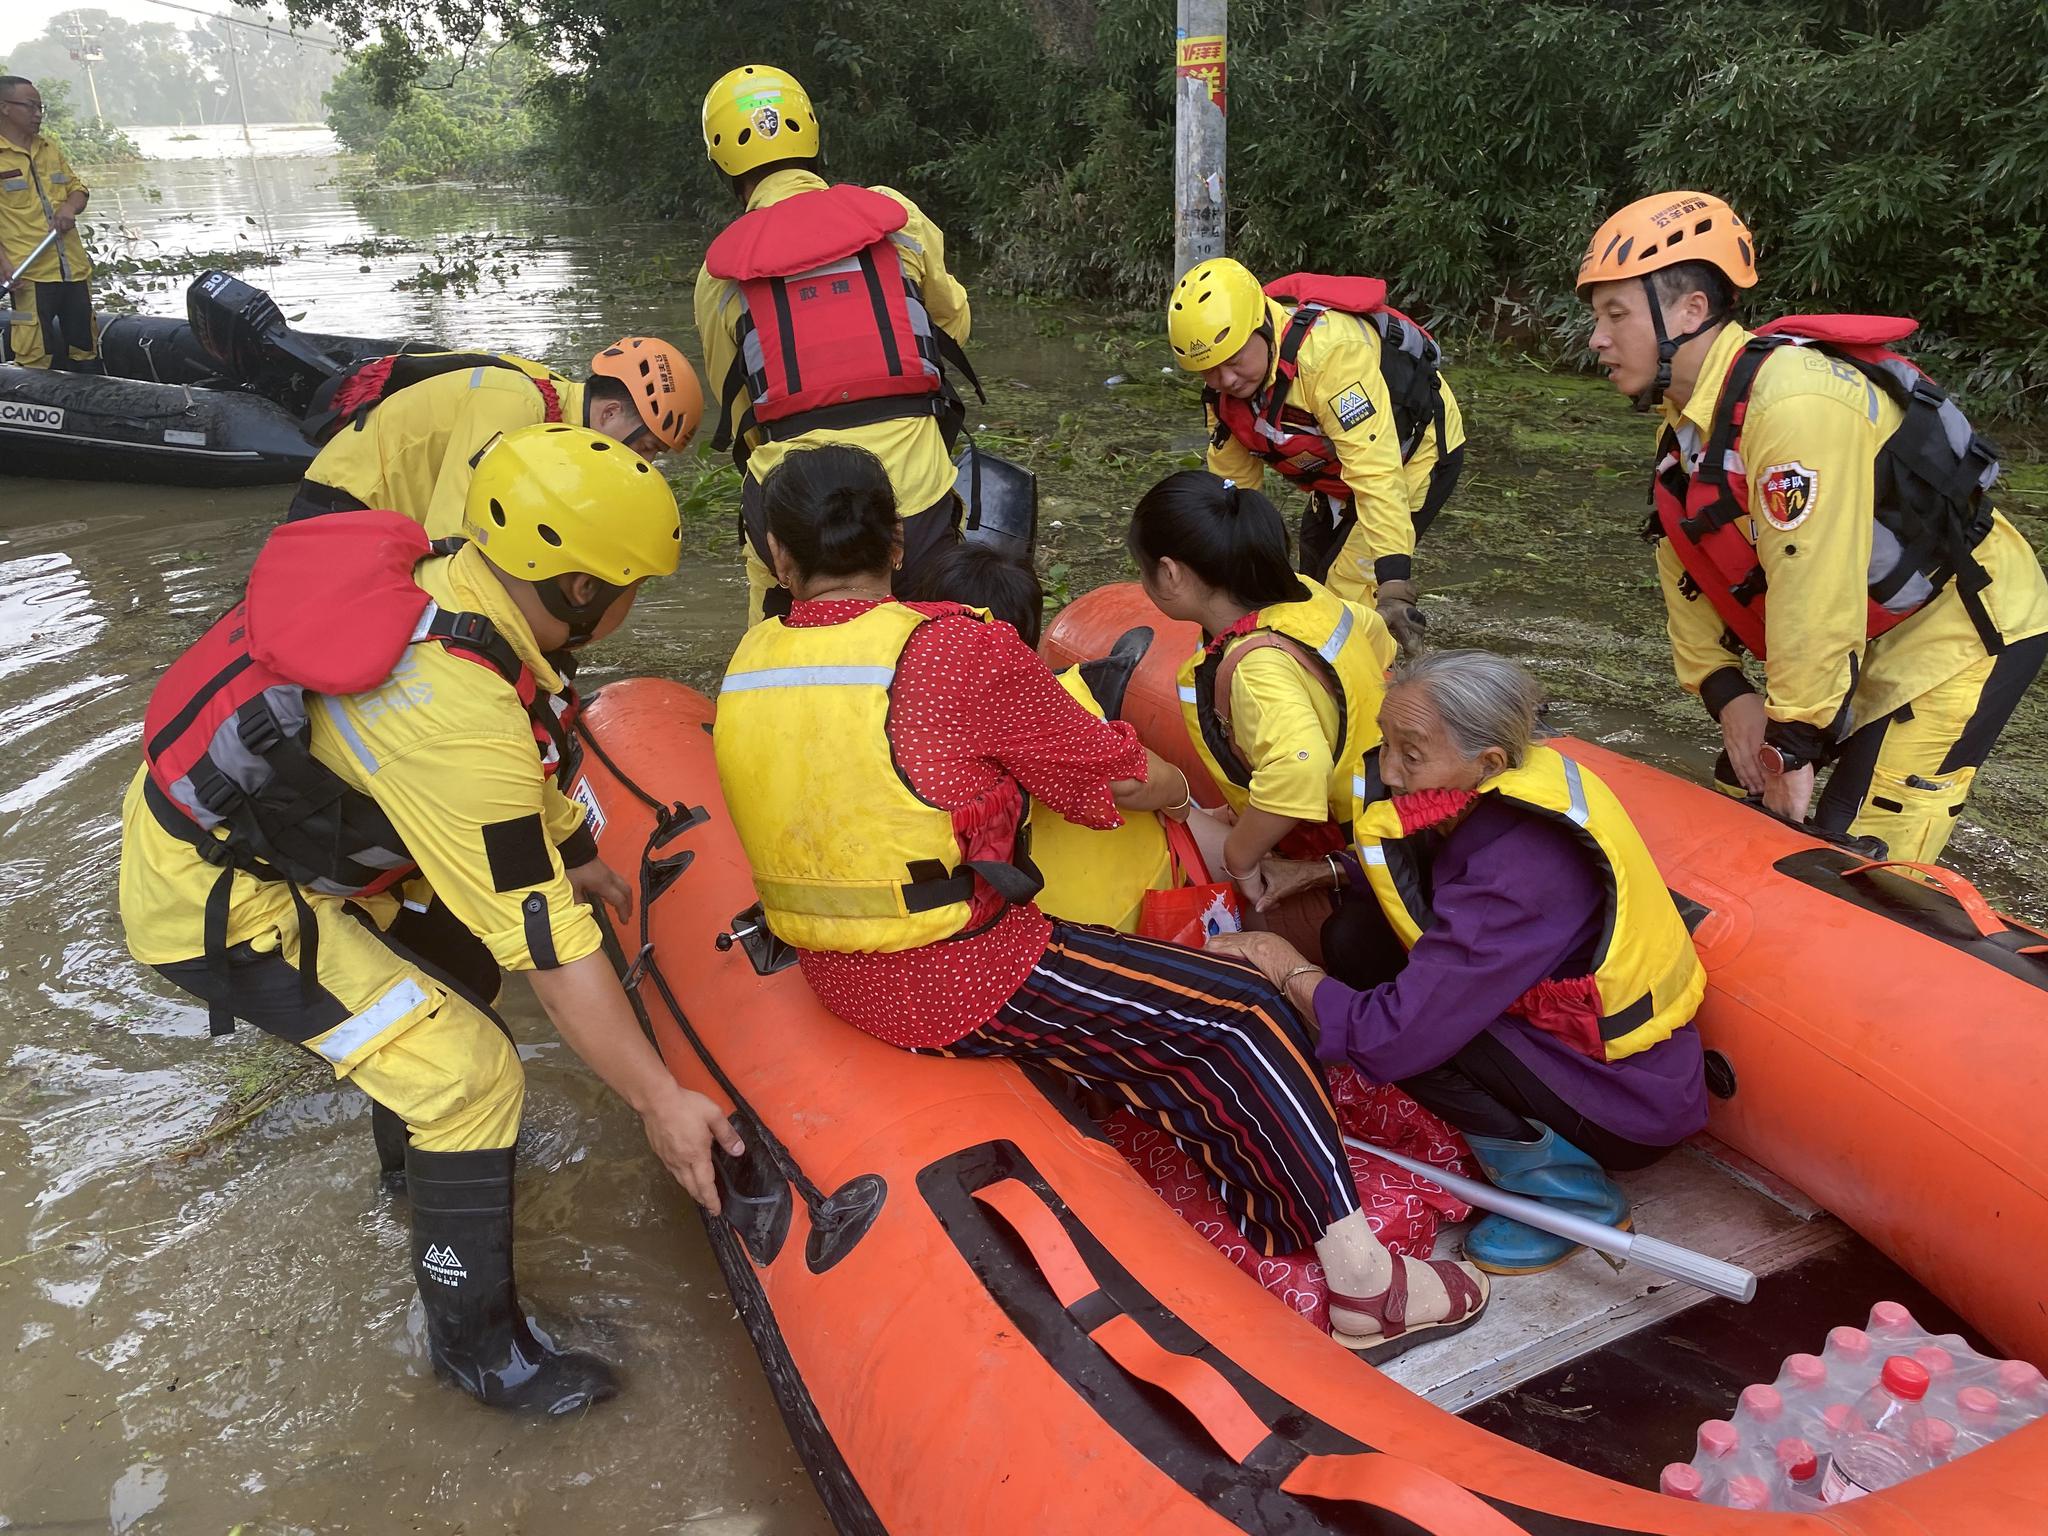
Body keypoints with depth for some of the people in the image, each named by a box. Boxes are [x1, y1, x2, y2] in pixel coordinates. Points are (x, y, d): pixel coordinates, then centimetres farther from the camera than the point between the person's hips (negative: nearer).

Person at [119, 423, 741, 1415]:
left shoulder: (437, 578, -8)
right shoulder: (459, 722, -34)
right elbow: (549, 948, -27)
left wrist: (573, 854, 25)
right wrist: (659, 1100, -18)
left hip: (212, 815, 9)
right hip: (216, 905, -9)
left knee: (460, 960, 22)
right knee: (470, 1078, -10)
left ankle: (425, 1151, 44)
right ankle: (478, 1348, 7)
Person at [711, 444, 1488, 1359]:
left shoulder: (748, 665, 2)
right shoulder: (957, 653, -18)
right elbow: (1124, 778, -8)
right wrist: (1182, 796, 14)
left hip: (837, 977, 8)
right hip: (960, 983, -8)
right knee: (1241, 1019, 0)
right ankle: (1363, 1281, 6)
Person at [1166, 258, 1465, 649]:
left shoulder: (1331, 351, -41)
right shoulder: (1224, 385, -15)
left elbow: (1376, 474, -46)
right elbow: (1233, 481, -2)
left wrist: (1394, 588, -49)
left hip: (1415, 451, -8)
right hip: (1336, 468, 8)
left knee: (1347, 592, -16)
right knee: (1314, 583, 21)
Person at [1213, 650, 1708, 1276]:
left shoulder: (1517, 872, -34)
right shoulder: (1500, 791, -8)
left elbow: (1392, 1038, -33)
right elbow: (1420, 865, 14)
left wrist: (1288, 969, -16)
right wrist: (1316, 871, -2)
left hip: (1630, 1106, -9)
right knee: (1355, 936, -4)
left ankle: (1578, 1197, -5)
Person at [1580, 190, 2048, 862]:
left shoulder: (1794, 400, -32)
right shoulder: (1682, 421, -1)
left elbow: (1815, 594, -32)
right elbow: (1686, 578, 4)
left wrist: (1795, 742, -26)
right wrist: (1726, 694, -6)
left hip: (1964, 627, -9)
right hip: (1870, 633, 9)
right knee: (1741, 793, 11)